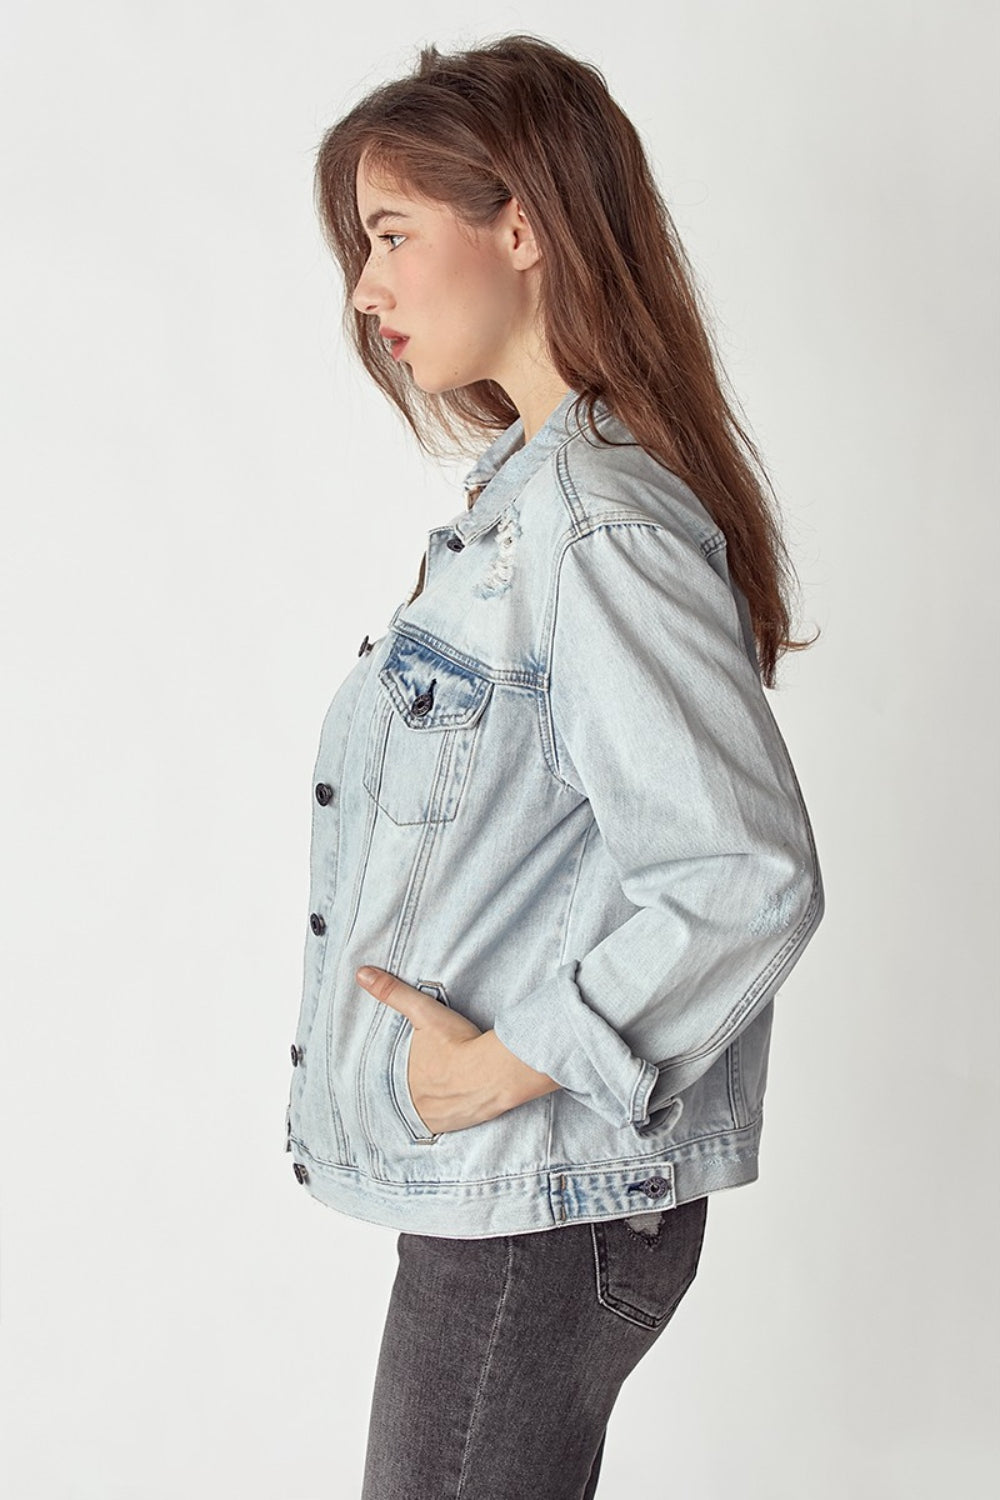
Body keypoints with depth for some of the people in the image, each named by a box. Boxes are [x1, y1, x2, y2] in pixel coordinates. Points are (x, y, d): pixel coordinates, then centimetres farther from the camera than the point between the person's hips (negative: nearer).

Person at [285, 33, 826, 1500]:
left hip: (540, 1201, -9)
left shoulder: (596, 522, -20)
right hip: (494, 1178, 9)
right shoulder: (520, 495, 11)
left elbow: (749, 877, -26)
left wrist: (509, 1062, -19)